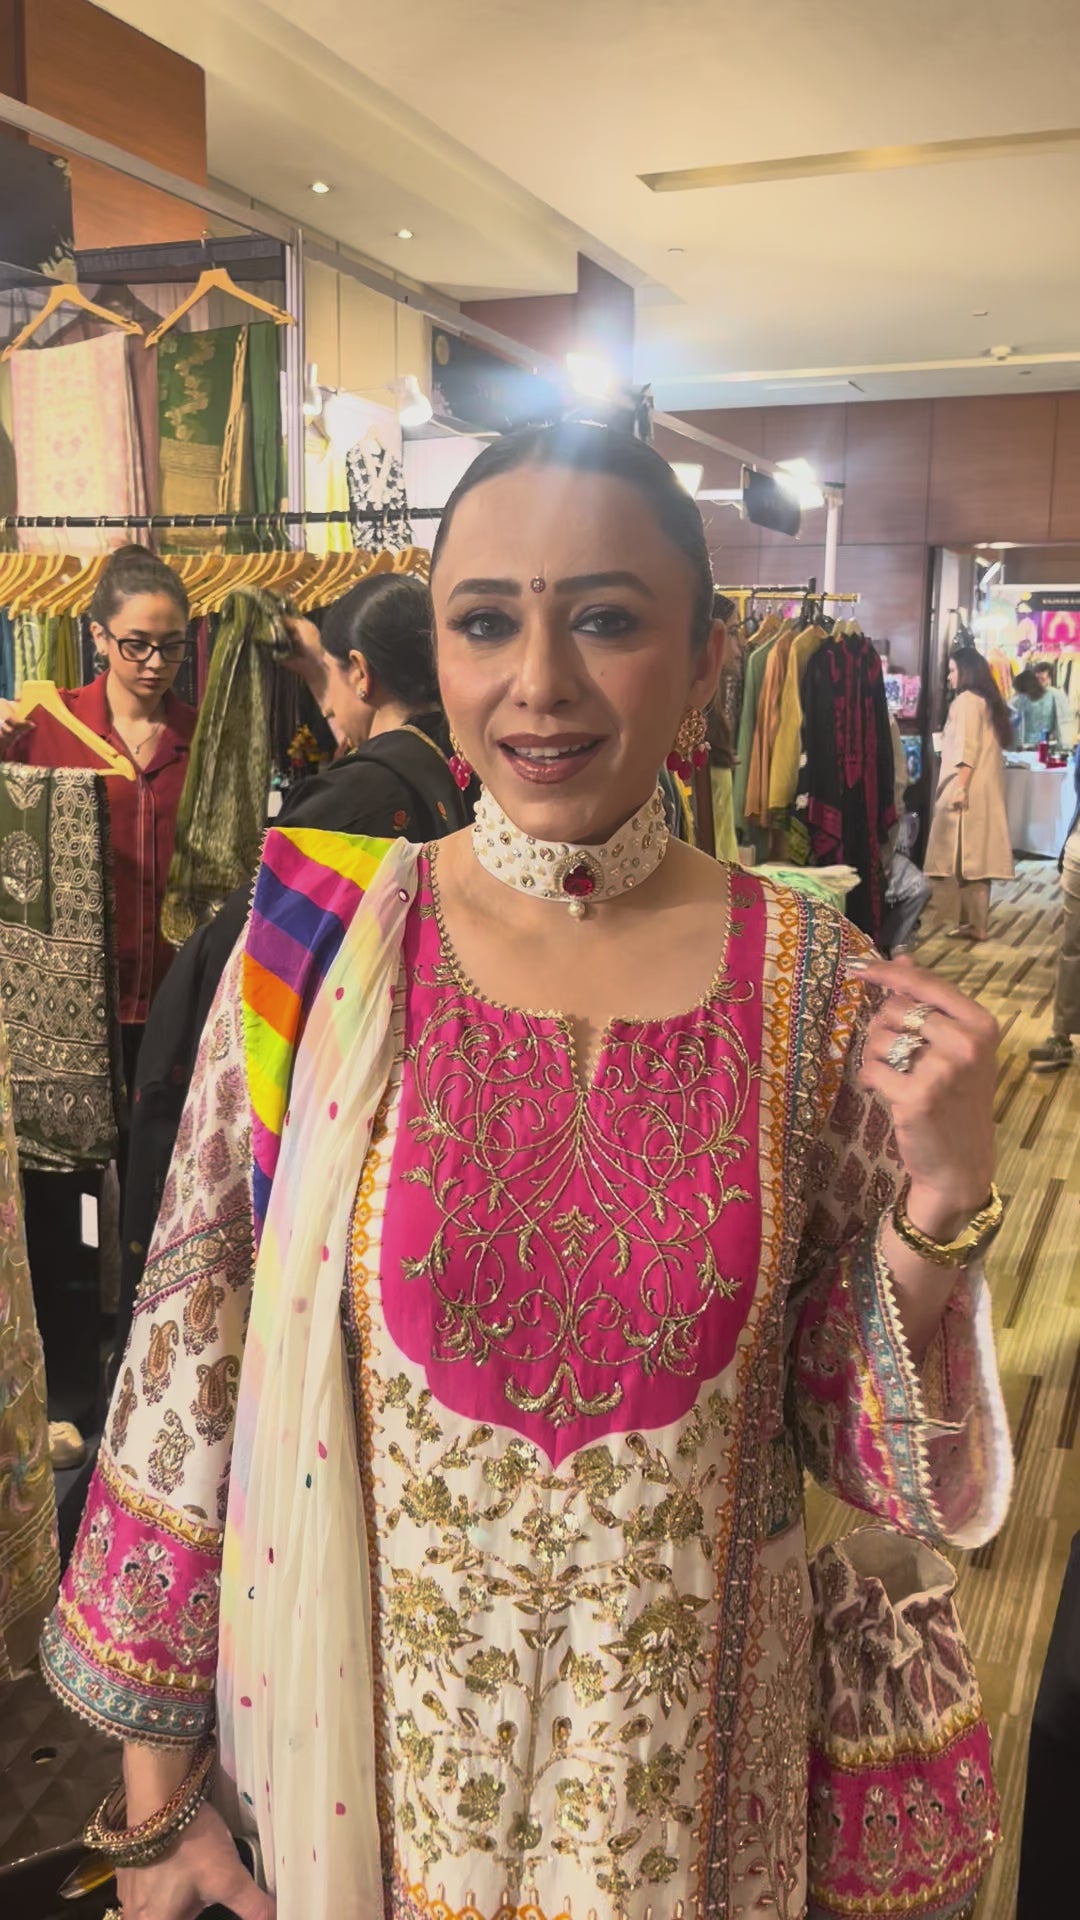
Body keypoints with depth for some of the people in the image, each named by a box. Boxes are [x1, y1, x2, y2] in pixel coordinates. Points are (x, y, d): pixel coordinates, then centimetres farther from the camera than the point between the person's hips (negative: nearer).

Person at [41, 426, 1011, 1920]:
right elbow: (190, 1364, -7)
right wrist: (156, 1793, -1)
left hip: (693, 1769, 1)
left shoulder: (823, 991, -12)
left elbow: (876, 1453, -4)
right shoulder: (316, 952, -14)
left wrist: (937, 1208, -22)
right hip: (373, 1747, 0)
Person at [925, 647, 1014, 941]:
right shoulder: (988, 702, 19)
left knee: (965, 857, -7)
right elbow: (987, 747, 17)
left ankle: (973, 923, -7)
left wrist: (960, 787, -21)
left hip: (968, 790, -9)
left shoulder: (966, 700, -7)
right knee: (977, 856, 7)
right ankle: (975, 921, 9)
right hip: (987, 790, 9)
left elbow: (967, 749, -16)